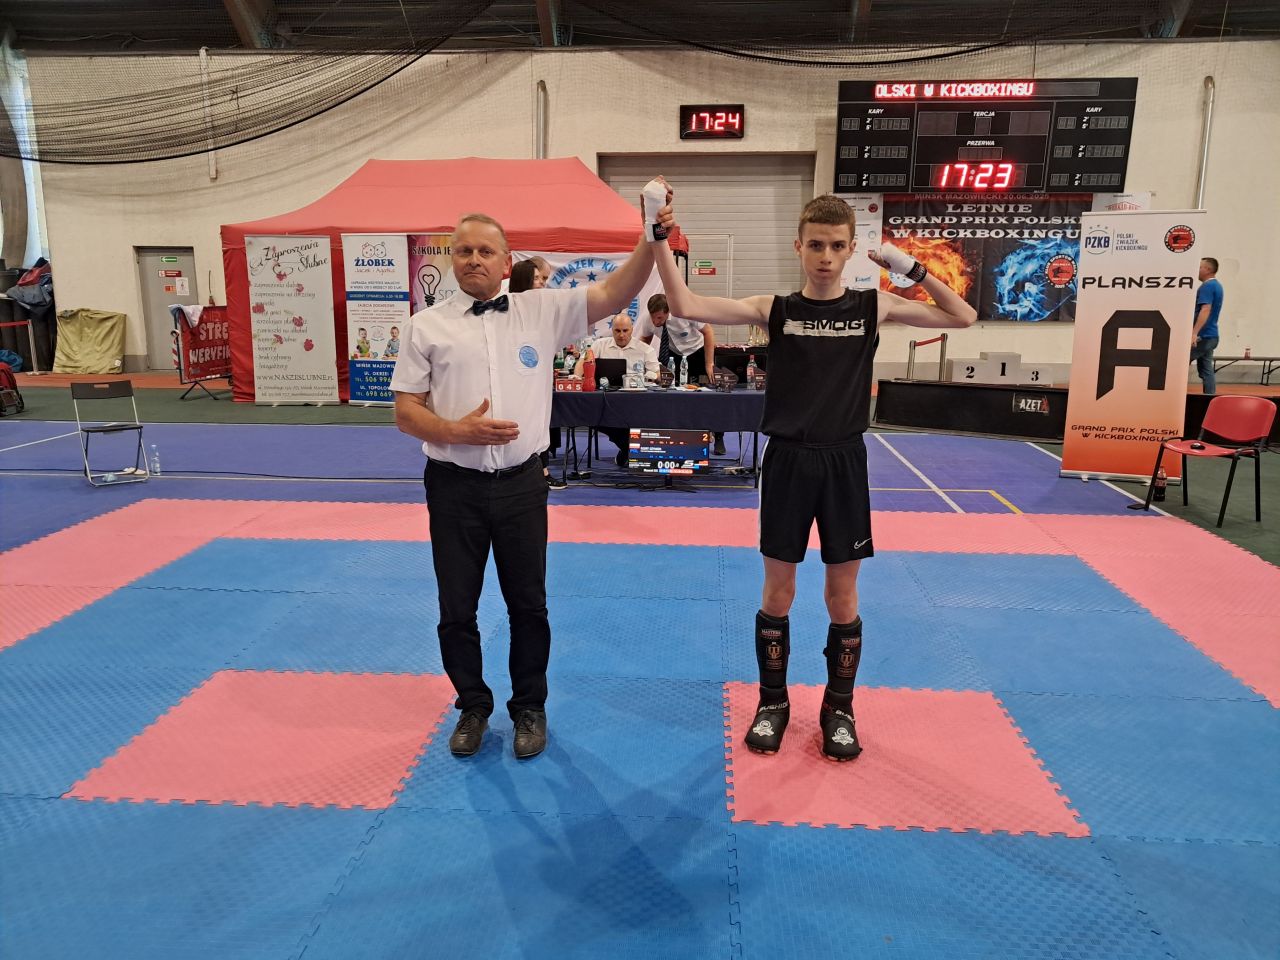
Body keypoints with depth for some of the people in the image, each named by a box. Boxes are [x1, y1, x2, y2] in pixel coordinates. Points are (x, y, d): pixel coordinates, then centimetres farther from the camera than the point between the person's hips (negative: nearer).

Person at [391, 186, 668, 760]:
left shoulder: (542, 310, 2)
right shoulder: (427, 326, 1)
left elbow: (613, 294, -7)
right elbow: (406, 411, 0)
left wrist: (651, 239, -20)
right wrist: (457, 432, -18)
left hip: (520, 482, 0)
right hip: (454, 486, 0)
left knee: (528, 604, 12)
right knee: (457, 609, 11)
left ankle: (529, 708, 32)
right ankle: (473, 707, 34)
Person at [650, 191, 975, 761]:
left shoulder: (873, 306, 1)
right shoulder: (775, 309, -3)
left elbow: (963, 317, 3)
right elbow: (686, 306, -12)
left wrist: (909, 267, -4)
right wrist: (660, 242, -21)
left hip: (844, 463, 1)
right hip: (787, 462, -1)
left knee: (843, 596, 10)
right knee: (778, 591, 9)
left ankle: (838, 708, 29)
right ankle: (773, 703, 28)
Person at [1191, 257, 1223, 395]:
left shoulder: (1207, 286, -14)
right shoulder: (1217, 285, 17)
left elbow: (1205, 310, -25)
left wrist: (1194, 333, -31)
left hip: (1202, 335, -9)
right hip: (1211, 336, 9)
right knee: (1207, 370, 8)